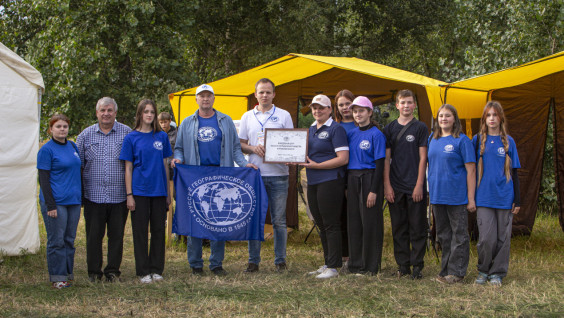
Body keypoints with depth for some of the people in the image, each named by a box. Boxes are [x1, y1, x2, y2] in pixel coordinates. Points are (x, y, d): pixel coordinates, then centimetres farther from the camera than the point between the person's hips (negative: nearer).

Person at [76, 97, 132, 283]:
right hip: (94, 196, 1)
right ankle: (94, 272, 15)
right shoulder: (86, 135, 7)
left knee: (117, 235, 5)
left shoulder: (127, 133, 4)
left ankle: (113, 271, 16)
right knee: (94, 235, 4)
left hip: (119, 196, 0)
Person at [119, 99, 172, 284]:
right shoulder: (132, 138, 0)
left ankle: (156, 270, 16)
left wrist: (168, 192, 10)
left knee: (159, 230, 6)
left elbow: (164, 165, 13)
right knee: (140, 232, 2)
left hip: (159, 191, 3)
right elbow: (128, 168, 0)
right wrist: (129, 195, -6)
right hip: (140, 191, -3)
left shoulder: (162, 137, 8)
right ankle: (143, 272, 9)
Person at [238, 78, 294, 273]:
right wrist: (253, 149, -8)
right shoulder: (247, 117, 12)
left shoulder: (284, 116, 7)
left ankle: (280, 261, 9)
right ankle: (253, 261, 10)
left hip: (278, 175, -1)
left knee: (279, 220, 1)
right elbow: (241, 145, 12)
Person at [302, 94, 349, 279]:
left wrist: (316, 165, -17)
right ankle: (327, 264, 22)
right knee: (321, 225, 13)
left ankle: (333, 267, -2)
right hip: (313, 183, 8)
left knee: (331, 225, -6)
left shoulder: (336, 129, -7)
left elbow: (343, 159, -15)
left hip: (330, 182, -8)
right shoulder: (310, 129, 16)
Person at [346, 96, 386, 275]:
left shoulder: (376, 134, -6)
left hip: (369, 179, -6)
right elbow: (346, 159, 16)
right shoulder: (351, 134, 12)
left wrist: (374, 191, -14)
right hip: (352, 180, 6)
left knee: (370, 223, -2)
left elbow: (379, 163, -9)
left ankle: (371, 266, 4)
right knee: (354, 222, 8)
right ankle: (356, 264, 16)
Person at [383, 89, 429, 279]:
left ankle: (417, 267, 5)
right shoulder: (390, 129, 9)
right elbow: (386, 158, 7)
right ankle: (403, 266, 14)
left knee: (417, 228, 0)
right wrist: (387, 185, -1)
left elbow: (423, 158, -2)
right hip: (395, 187, 3)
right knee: (399, 229, 7)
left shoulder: (420, 128, 2)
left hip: (415, 187, -3)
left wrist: (419, 185, -9)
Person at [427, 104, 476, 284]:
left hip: (457, 195, -6)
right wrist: (430, 192, 11)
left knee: (459, 235, 0)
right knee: (443, 235, 12)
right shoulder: (432, 140, 10)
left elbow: (471, 170, -8)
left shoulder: (462, 140, -6)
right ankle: (445, 271, 21)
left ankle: (457, 272, 4)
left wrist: (471, 198, -13)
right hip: (437, 195, 6)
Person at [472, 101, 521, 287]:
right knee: (486, 238, -6)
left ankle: (497, 273, 14)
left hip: (504, 198, 1)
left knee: (502, 237, 3)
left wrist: (517, 200, 5)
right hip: (484, 197, -1)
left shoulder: (508, 142, 7)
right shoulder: (478, 140, 6)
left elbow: (513, 172, 9)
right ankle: (483, 271, 12)